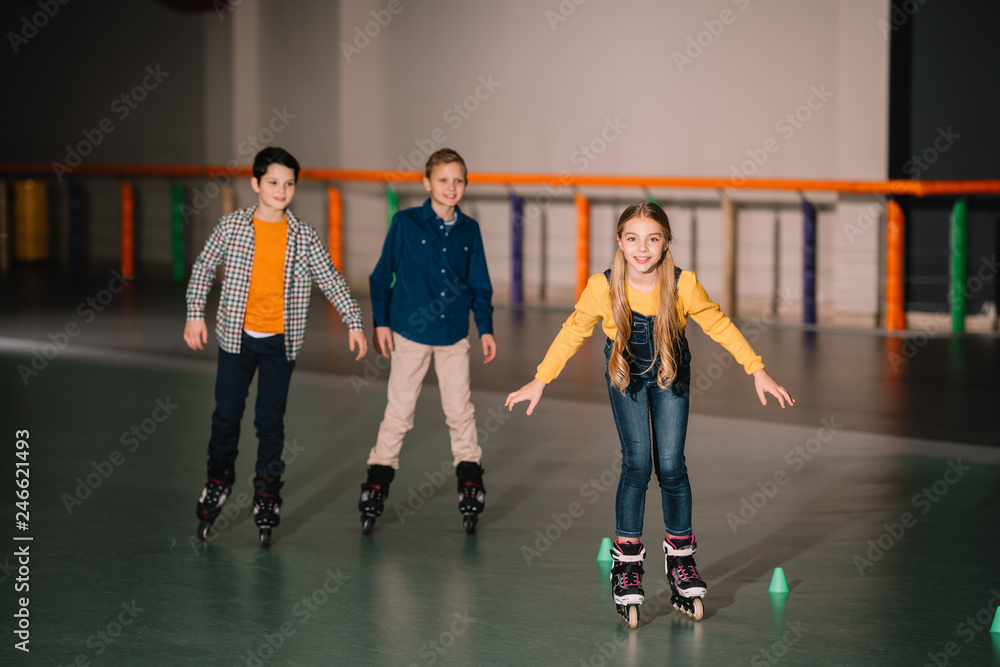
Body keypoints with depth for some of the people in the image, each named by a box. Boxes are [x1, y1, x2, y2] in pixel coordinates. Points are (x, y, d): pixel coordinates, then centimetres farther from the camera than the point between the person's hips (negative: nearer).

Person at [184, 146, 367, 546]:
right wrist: (195, 315, -1)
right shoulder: (232, 227, -3)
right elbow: (203, 268, 5)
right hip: (236, 336, 0)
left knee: (271, 420, 3)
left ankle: (267, 498, 12)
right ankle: (217, 485, 24)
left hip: (281, 342, 0)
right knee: (226, 415, 5)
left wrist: (354, 322, 0)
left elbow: (331, 280, 5)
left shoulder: (304, 236, -1)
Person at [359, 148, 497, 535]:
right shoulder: (405, 224, -5)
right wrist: (381, 322, -5)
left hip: (454, 335, 2)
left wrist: (486, 329, 5)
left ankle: (470, 480, 16)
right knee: (399, 411, 3)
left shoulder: (469, 231, 3)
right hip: (409, 332, -2)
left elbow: (480, 285, 10)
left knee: (460, 409, 5)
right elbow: (381, 275, -1)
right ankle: (378, 482, 12)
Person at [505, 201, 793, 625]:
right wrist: (540, 381, -7)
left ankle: (680, 558, 14)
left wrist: (757, 370, -10)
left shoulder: (683, 286, -27)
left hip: (670, 375, 1)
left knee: (671, 466, -4)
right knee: (637, 463, -12)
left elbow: (719, 326, -11)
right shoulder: (603, 287, -26)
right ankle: (627, 561, 0)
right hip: (625, 375, 0)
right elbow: (574, 332, -10)